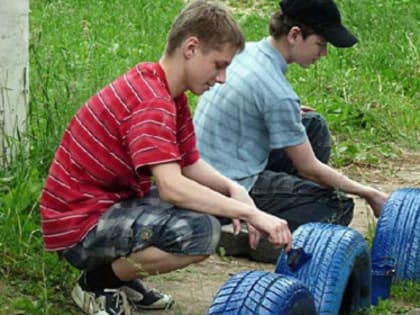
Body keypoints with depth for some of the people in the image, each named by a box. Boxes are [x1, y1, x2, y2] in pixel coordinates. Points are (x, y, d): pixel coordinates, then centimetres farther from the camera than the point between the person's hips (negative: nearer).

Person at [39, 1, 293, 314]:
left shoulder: (170, 96, 8)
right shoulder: (150, 101, -24)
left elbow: (192, 165, 10)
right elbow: (171, 187, -34)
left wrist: (235, 190, -10)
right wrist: (250, 213, -32)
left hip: (110, 205, 11)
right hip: (79, 228, -10)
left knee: (217, 198, 14)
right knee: (202, 231, -29)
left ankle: (121, 273, 10)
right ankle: (100, 282, -7)